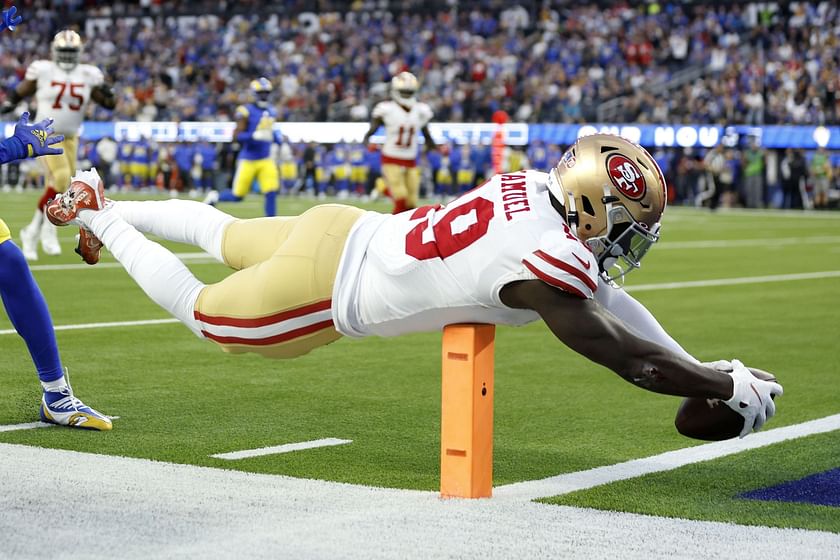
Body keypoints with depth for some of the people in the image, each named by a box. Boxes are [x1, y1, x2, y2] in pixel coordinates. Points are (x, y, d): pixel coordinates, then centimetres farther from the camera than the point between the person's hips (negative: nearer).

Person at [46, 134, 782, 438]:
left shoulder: (542, 191, -8)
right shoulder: (544, 261, -33)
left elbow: (603, 295, 5)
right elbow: (631, 359, -28)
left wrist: (699, 369, 4)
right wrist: (732, 387, -16)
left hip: (341, 232, 7)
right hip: (324, 287, -7)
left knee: (226, 238, 33)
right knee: (201, 311, 18)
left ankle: (105, 206, 47)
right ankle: (100, 221, 31)